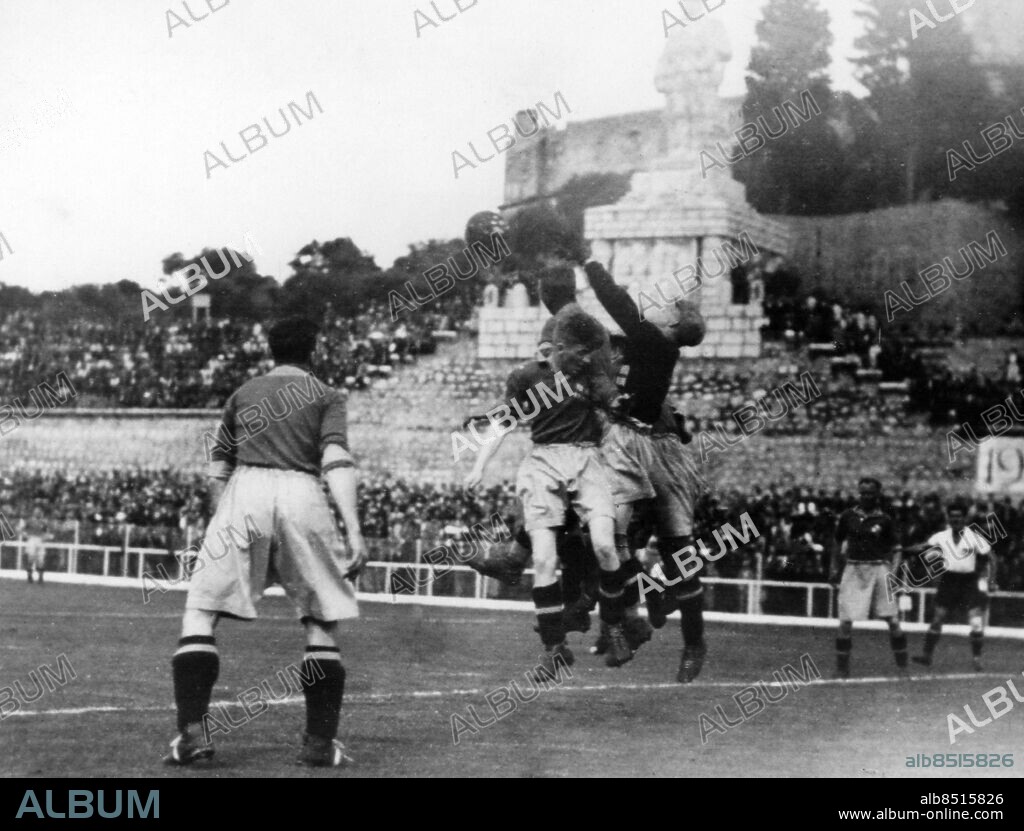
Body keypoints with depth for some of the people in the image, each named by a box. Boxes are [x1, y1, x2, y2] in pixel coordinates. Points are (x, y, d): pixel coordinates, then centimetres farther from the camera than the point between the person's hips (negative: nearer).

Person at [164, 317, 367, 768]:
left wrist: (221, 520, 33)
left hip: (246, 491, 1)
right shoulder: (327, 396, 15)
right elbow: (336, 461, -2)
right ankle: (320, 743, 6)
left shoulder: (243, 394, 23)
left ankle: (192, 730, -11)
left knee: (200, 612, 4)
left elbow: (217, 471, 21)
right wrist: (353, 530, -10)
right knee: (322, 622, 10)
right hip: (302, 497, -1)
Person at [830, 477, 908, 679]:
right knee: (845, 621, -3)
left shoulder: (885, 520, 0)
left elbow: (894, 550, 5)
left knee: (893, 620, -1)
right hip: (853, 570, 1)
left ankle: (903, 664, 12)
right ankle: (842, 667, 8)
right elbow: (839, 545, 14)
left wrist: (892, 572, -6)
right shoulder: (848, 516, 4)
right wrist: (835, 570, 11)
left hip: (878, 569, -1)